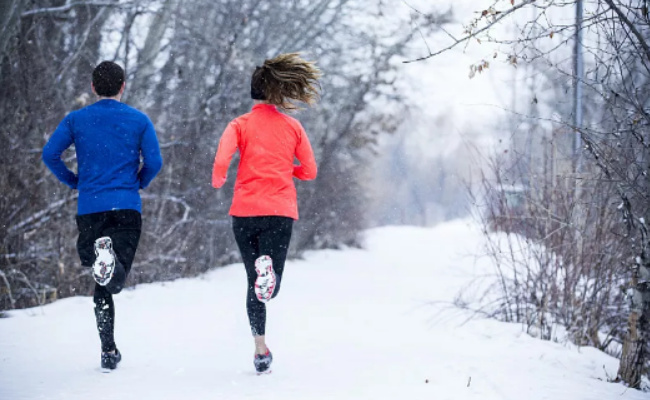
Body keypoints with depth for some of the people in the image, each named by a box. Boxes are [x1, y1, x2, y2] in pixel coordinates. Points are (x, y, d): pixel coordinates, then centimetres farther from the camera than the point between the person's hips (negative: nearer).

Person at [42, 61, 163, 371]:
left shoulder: (76, 119, 8)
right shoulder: (139, 120, 5)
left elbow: (49, 154, -2)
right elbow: (154, 162, -2)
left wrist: (73, 181, 14)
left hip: (89, 208, 1)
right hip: (127, 208, -1)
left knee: (101, 287, 12)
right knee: (116, 281, -6)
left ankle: (109, 351, 4)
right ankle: (110, 261, -41)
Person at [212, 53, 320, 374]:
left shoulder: (240, 125, 3)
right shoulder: (293, 126, 9)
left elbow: (221, 161, -12)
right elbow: (309, 171, 11)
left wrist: (218, 181, 10)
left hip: (245, 211, 0)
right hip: (281, 212, 0)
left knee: (255, 283, 14)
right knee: (270, 289, -3)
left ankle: (261, 351, 10)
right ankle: (268, 268, -40)